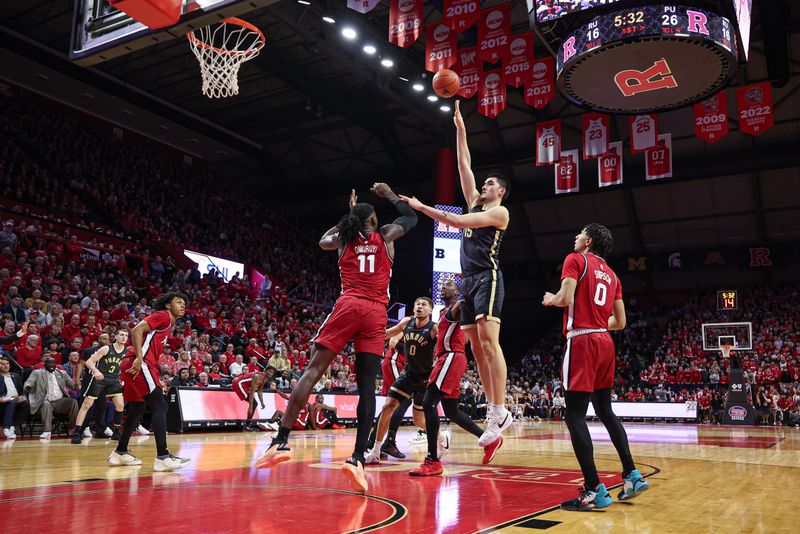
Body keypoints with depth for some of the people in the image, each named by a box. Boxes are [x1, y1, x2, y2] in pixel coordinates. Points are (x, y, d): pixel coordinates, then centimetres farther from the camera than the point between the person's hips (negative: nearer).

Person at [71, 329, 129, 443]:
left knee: (120, 405, -5)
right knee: (86, 405, -3)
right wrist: (96, 371, -31)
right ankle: (76, 433, 2)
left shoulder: (127, 352, -2)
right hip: (99, 378, -4)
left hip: (114, 380, 4)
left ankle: (116, 432, 9)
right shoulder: (106, 349, -12)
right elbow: (89, 362, -13)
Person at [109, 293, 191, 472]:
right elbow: (137, 330, -17)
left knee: (137, 409, 20)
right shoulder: (163, 316, -4)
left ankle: (120, 453, 33)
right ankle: (162, 457, -20)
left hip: (137, 367, 11)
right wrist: (139, 358, -25)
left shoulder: (169, 325, 24)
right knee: (160, 406, -15)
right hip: (140, 366, -11)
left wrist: (157, 378, 21)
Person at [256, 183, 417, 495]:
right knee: (367, 386, -4)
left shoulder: (344, 239, 18)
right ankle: (358, 458, -11)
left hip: (348, 305, 0)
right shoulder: (386, 236, 15)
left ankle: (281, 441, -11)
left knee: (314, 370, -3)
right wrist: (390, 195, 43)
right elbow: (411, 217, 33)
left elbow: (323, 241, 42)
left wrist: (348, 217, 46)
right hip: (376, 312, 0)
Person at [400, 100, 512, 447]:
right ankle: (492, 410, 5)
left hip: (488, 278, -8)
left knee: (489, 341, -19)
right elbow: (464, 165, 21)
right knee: (476, 347, 3)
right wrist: (460, 128, 20)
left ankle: (500, 411, -20)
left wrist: (422, 207, -12)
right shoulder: (475, 203, 23)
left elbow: (458, 221, -13)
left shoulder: (499, 212, 0)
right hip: (468, 280, 8)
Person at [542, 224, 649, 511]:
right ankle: (632, 475, 18)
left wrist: (550, 299, 6)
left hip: (582, 342, -8)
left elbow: (565, 299, -15)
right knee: (605, 411, 19)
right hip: (605, 343, 8)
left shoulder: (576, 260, -1)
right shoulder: (611, 274, 20)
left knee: (574, 415, -6)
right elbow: (620, 322, 18)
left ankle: (594, 490, -9)